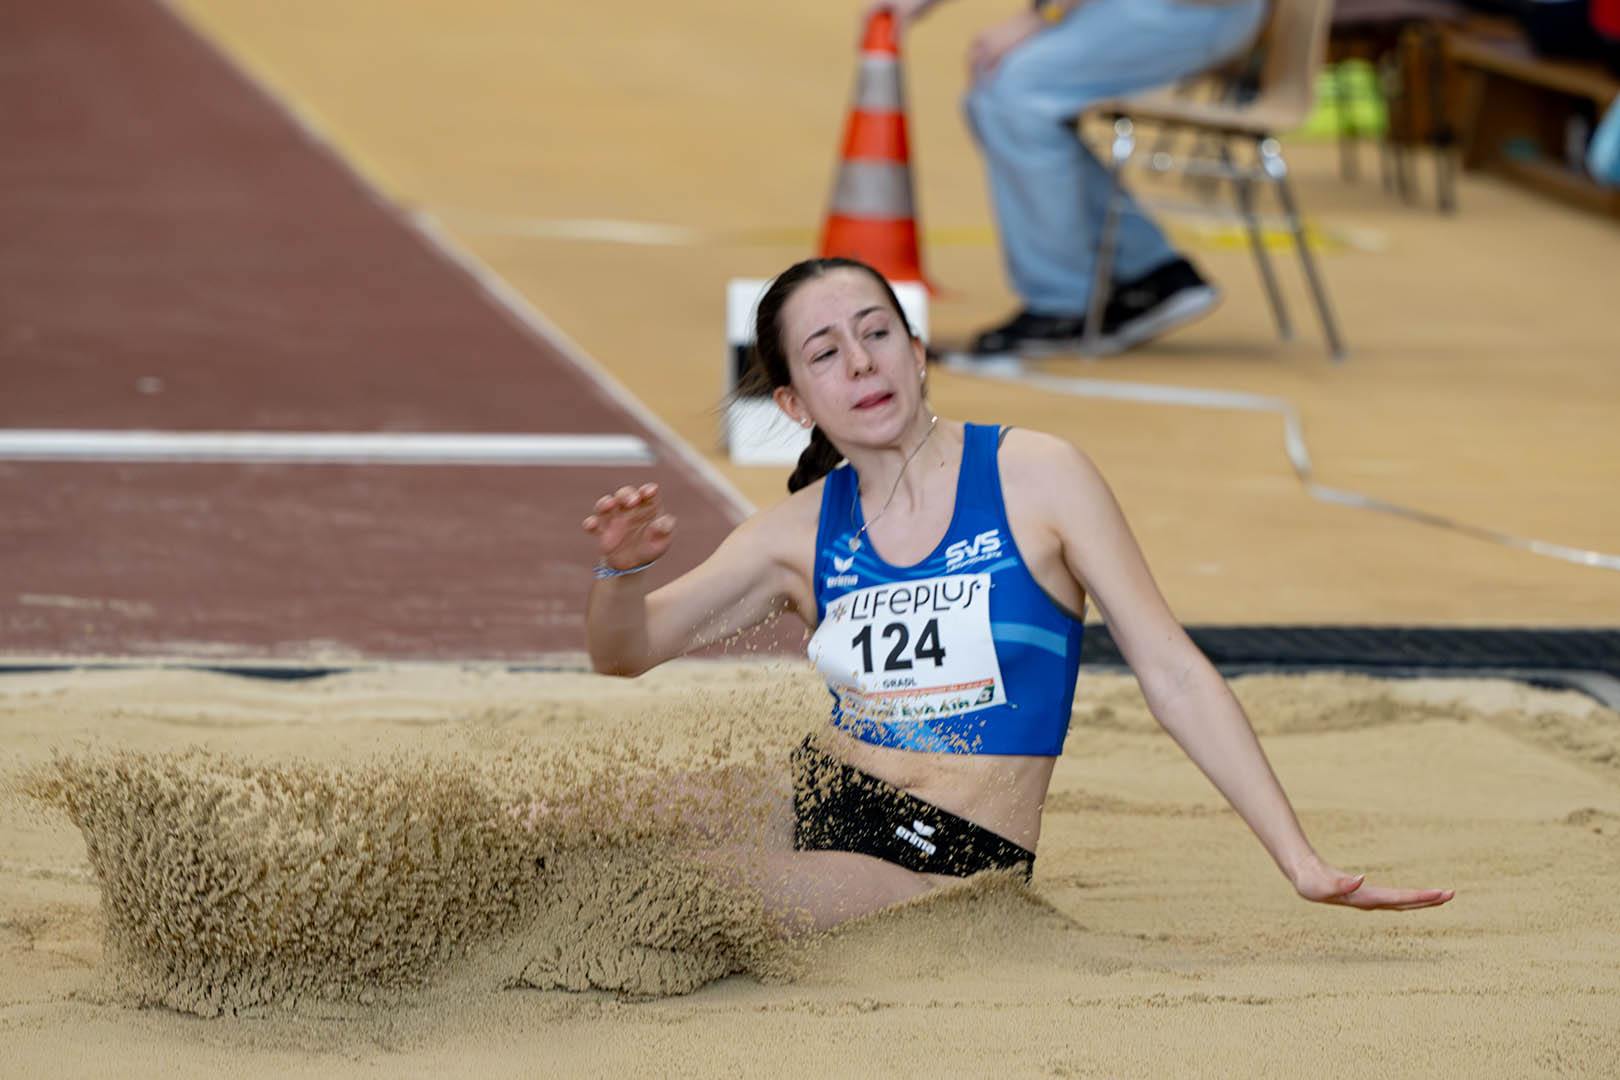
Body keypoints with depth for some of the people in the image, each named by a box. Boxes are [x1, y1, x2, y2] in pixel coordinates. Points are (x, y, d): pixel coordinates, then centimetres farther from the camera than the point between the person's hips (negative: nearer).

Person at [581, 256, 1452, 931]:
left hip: (951, 868, -5)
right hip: (820, 808, 5)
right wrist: (621, 569, -16)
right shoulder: (805, 530, 6)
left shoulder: (1036, 479, -6)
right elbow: (624, 652, 10)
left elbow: (1173, 675, -5)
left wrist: (1304, 865, -11)